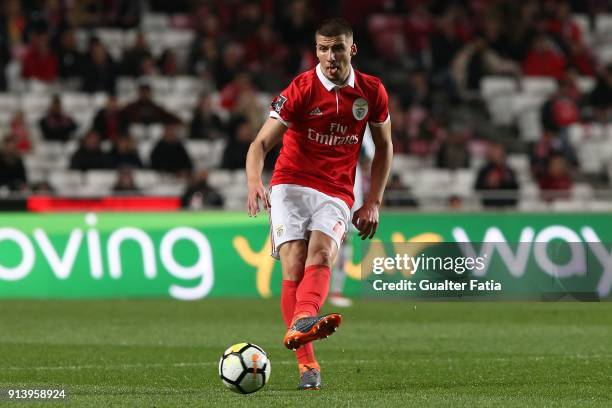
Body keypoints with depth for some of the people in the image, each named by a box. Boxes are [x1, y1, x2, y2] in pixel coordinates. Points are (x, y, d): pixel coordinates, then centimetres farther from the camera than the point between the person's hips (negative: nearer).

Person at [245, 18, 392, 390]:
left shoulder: (372, 92, 5)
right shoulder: (301, 90, -5)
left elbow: (384, 147, 18)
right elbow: (261, 143, -11)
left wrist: (373, 202, 9)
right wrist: (254, 181, -32)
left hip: (336, 195, 1)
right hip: (291, 186, -1)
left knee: (321, 254, -28)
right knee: (294, 266, -19)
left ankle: (301, 323, -56)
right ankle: (307, 365, -22)